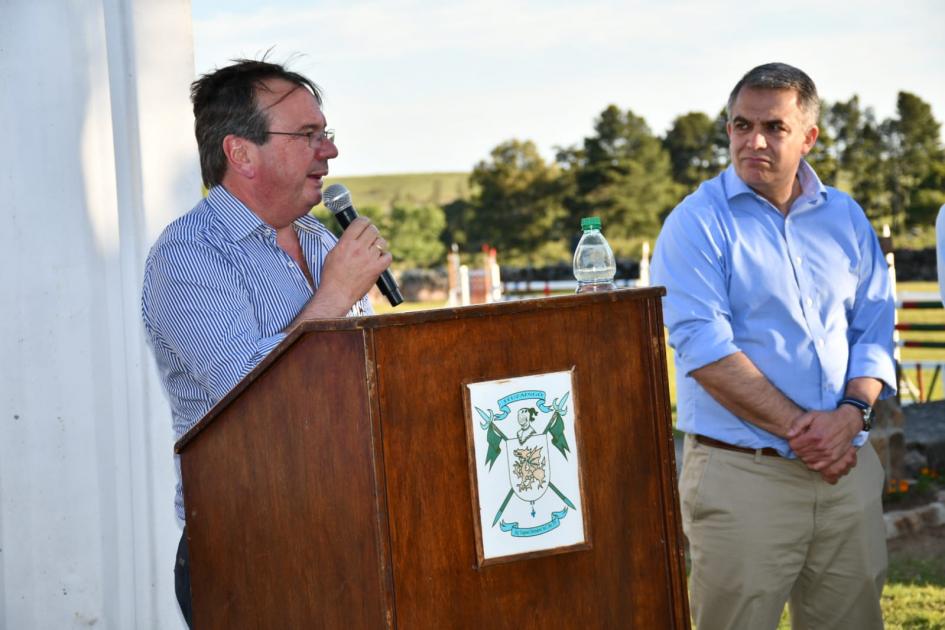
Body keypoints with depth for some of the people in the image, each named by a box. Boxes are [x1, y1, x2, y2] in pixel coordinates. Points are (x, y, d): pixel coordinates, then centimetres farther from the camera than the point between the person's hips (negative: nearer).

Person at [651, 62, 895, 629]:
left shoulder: (846, 219, 11)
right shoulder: (698, 222, -4)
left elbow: (875, 331, 10)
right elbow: (705, 349, -13)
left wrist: (850, 413, -9)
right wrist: (797, 430, -15)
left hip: (848, 469, 4)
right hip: (741, 471, -4)